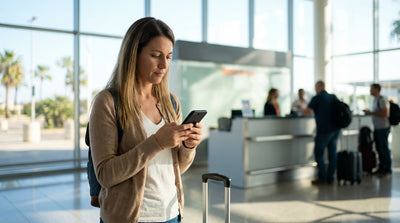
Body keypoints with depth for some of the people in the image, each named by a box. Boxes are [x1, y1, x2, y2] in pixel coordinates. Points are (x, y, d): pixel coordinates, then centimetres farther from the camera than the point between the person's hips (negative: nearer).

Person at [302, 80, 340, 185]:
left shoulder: (316, 98, -8)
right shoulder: (333, 97, 10)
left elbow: (307, 112, -12)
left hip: (324, 130, -6)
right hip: (336, 129, 6)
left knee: (318, 153, 4)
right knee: (332, 153, 9)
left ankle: (322, 177, 4)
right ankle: (330, 178, 14)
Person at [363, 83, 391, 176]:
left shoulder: (382, 100, -15)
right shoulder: (375, 100, 15)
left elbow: (385, 114, -24)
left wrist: (371, 112, -20)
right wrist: (369, 112, 9)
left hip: (383, 128, -9)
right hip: (377, 128, 9)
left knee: (384, 148, -3)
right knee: (379, 148, 13)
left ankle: (387, 169, 6)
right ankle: (381, 168, 22)